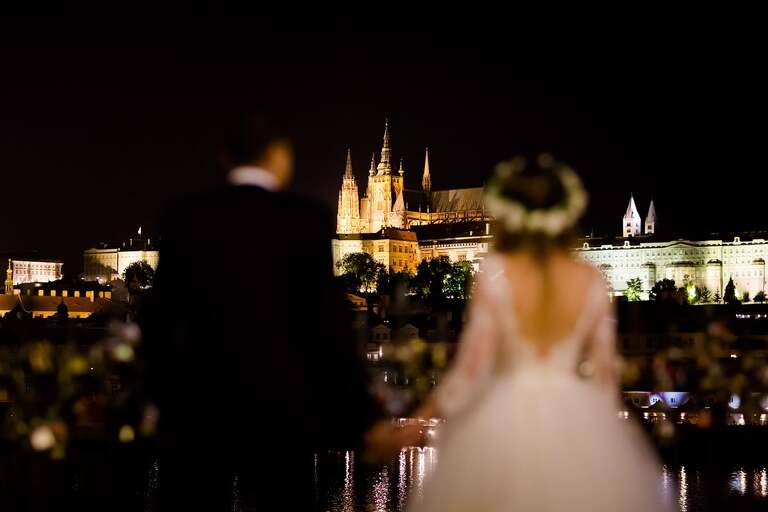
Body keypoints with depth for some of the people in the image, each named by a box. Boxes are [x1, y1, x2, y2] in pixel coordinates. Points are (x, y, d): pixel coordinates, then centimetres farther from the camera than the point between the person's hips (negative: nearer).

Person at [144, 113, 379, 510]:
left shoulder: (183, 218, 2)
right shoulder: (304, 220, -5)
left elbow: (162, 318, 4)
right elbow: (327, 319, -8)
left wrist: (165, 399, 15)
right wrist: (361, 416, -4)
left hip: (198, 401, 2)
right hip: (279, 402, -2)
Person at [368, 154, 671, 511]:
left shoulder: (496, 272, -8)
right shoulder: (591, 280, 0)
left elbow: (471, 369, -9)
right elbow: (603, 375, 5)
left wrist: (412, 426, 0)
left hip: (508, 423, -2)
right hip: (578, 427, 2)